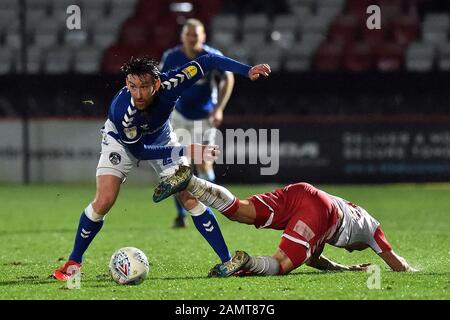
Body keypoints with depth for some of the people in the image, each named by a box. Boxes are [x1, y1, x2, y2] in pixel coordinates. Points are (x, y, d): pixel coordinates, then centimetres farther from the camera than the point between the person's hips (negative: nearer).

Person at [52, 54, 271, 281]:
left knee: (190, 198, -6)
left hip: (160, 138, 3)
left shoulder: (168, 85, -36)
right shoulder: (121, 110, -41)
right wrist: (185, 152, -34)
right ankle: (74, 262, 2)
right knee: (103, 201, -16)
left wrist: (247, 71, -28)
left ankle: (227, 261, -1)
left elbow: (207, 61, -22)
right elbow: (138, 151, -29)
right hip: (122, 142, -2)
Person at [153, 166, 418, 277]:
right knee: (281, 264, -13)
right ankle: (245, 262, -44)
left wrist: (349, 269, 51)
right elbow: (397, 264, 37)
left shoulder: (344, 209, 47)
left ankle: (188, 180, -28)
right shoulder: (369, 225, 35)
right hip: (319, 211, -5)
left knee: (237, 210, -10)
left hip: (298, 192, 5)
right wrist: (412, 270, 58)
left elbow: (312, 258, 46)